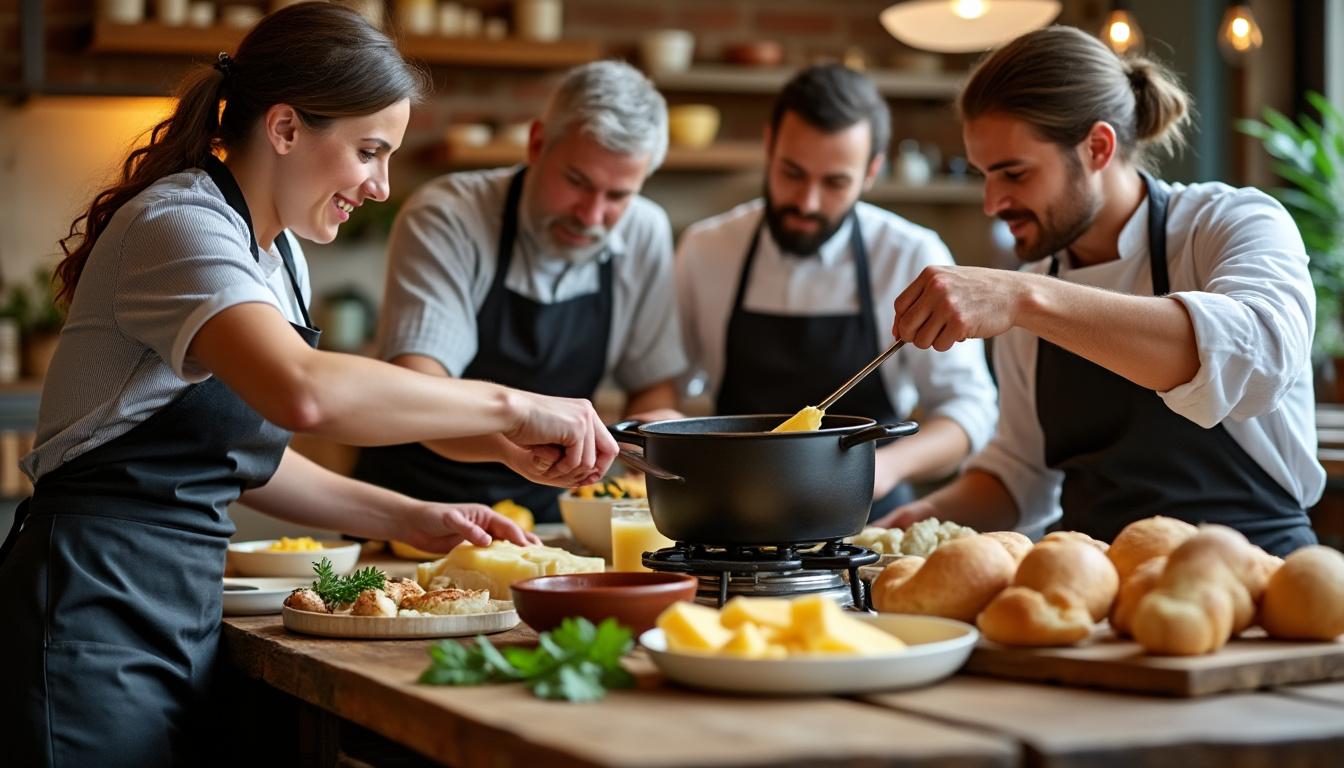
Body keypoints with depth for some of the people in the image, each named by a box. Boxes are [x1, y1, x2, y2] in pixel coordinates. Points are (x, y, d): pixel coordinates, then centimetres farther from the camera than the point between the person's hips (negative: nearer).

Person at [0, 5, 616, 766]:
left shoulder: (277, 255, 13)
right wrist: (511, 406, -28)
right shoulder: (181, 225, -16)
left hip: (185, 608, 9)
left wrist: (409, 518, 9)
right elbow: (303, 391, -35)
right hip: (98, 609, -9)